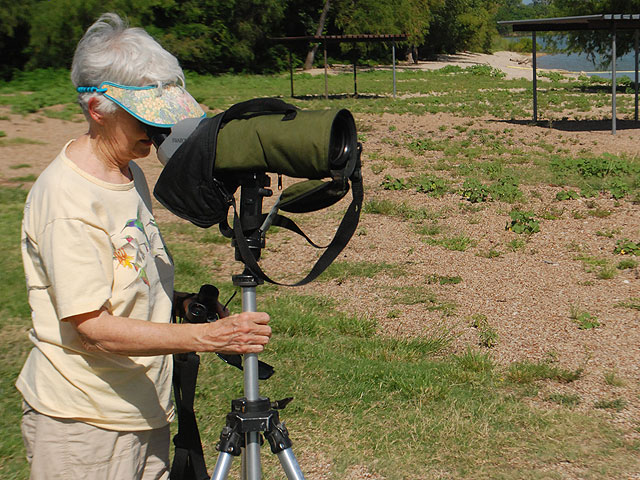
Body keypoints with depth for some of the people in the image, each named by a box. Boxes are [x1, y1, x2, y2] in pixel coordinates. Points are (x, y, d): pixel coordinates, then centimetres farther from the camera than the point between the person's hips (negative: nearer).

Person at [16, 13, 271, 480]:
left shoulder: (131, 174, 8)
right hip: (83, 428, -8)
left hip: (145, 410, 8)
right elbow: (91, 327, -23)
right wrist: (206, 336, -29)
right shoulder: (66, 197, -20)